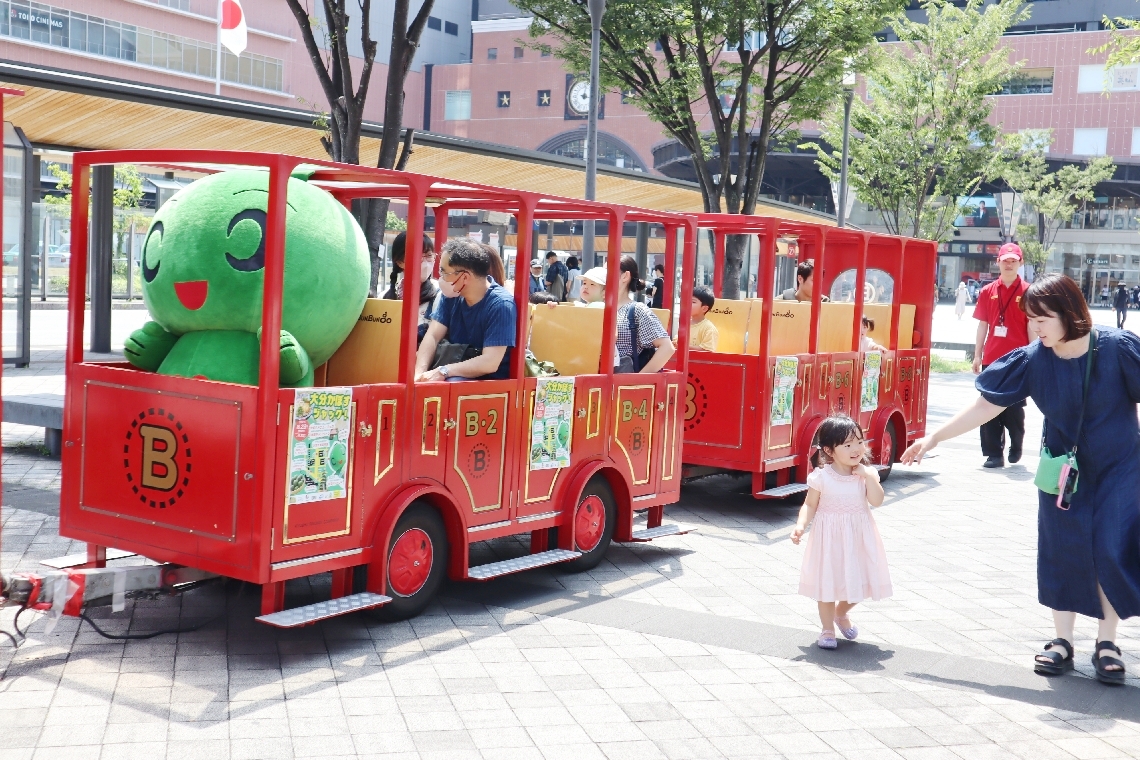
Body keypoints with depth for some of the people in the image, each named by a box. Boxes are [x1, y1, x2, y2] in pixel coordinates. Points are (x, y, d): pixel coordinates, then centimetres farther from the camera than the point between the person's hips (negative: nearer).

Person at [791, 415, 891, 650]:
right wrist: (801, 525, -20)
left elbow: (877, 500, -13)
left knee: (857, 580, 9)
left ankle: (842, 613, 39)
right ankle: (827, 629, 19)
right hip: (829, 536, -3)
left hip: (858, 536, 3)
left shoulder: (867, 474, -3)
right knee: (827, 582, 3)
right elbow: (810, 505, -5)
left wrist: (868, 476, -21)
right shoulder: (821, 477, -10)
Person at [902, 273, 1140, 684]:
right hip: (1064, 471, 2)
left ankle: (1106, 644, 13)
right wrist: (934, 438, -8)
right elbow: (986, 404, -7)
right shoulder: (1032, 360, -12)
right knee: (1062, 552, 3)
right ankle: (1062, 641, 17)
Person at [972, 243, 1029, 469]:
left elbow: (1032, 327, -1)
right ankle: (994, 454, 5)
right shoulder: (988, 292, 7)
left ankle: (1016, 446, 28)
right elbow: (982, 325, 10)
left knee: (1014, 408, 4)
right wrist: (977, 356, 6)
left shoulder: (1027, 292, -1)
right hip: (991, 359, 3)